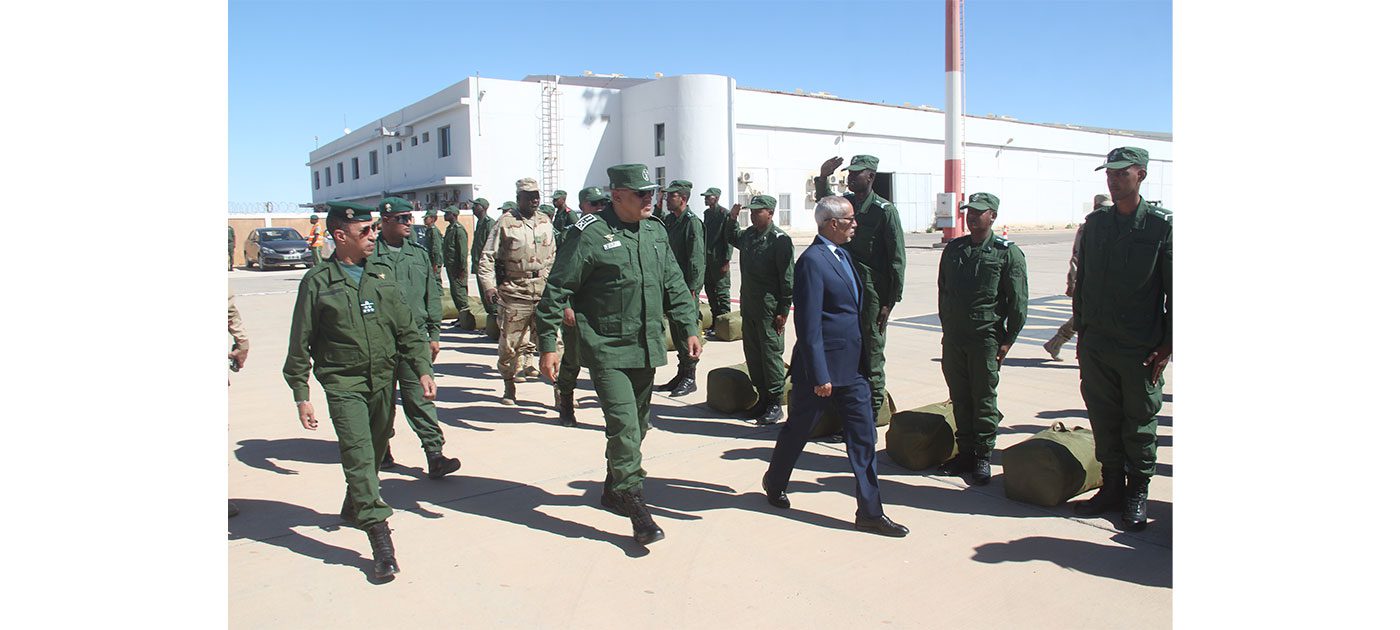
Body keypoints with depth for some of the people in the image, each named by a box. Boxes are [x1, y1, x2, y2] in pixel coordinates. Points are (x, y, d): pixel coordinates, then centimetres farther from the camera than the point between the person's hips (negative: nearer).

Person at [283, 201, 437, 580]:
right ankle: (380, 538, -13)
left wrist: (423, 370, 3)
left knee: (375, 453, 16)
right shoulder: (317, 282, -4)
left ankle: (354, 508, 42)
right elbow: (300, 345, -1)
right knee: (358, 455, -12)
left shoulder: (382, 275, 8)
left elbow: (406, 329, 11)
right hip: (343, 384, -5)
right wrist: (301, 396, -3)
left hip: (384, 381, 5)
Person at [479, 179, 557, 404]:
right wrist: (489, 285, -13)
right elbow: (487, 258, -2)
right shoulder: (505, 223, -3)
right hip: (515, 291, -3)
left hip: (544, 291, 3)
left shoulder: (545, 221, 11)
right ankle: (509, 385, 25)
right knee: (509, 343, 7)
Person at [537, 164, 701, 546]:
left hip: (646, 349, 7)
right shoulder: (591, 234, -11)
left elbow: (674, 284, 17)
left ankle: (614, 490, 33)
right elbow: (558, 289, -9)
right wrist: (548, 344, -12)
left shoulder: (656, 231, 9)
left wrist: (689, 327, 10)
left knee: (638, 425, 15)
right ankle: (634, 504, -4)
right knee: (624, 425, -13)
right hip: (607, 348, -7)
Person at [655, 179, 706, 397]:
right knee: (675, 332, 14)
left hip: (687, 287, -8)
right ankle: (681, 375, 24)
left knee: (686, 333, -3)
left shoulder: (692, 222, -13)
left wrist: (691, 289, -19)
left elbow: (697, 259, -17)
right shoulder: (668, 220, 13)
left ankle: (689, 379, 6)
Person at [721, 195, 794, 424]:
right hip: (748, 308, 8)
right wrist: (732, 219, 16)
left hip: (769, 310, -8)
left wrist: (783, 311, -16)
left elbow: (787, 278, -14)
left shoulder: (780, 240, -13)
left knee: (771, 354, -2)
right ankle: (763, 398, 23)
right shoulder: (748, 235, 10)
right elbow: (731, 238, 34)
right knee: (752, 354, 12)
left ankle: (775, 404, 8)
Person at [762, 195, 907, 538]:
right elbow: (809, 325, -21)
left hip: (852, 367, 8)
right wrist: (819, 376, -22)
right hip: (822, 366, -8)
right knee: (798, 429, 13)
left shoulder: (842, 254, 11)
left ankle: (870, 512, 11)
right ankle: (774, 484, 37)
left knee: (864, 437, 5)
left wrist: (864, 360, 15)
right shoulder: (812, 261, -17)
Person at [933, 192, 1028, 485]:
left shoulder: (1008, 253, -4)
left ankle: (983, 457, 11)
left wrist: (1008, 340, -8)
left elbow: (1018, 300, -5)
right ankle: (965, 452, 20)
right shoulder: (953, 249, 10)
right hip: (953, 337, 5)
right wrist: (946, 326, 14)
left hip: (986, 338, -5)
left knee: (984, 398, 1)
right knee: (959, 397, 10)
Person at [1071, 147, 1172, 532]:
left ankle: (1137, 494, 20)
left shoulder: (1162, 225, -5)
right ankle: (1112, 487, 24)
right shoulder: (1095, 223, 8)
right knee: (1103, 420, 11)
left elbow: (1174, 290, -4)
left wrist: (1167, 345, -8)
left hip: (1141, 349, -4)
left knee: (1140, 423, 7)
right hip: (1096, 345, 4)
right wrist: (1081, 330, 10)